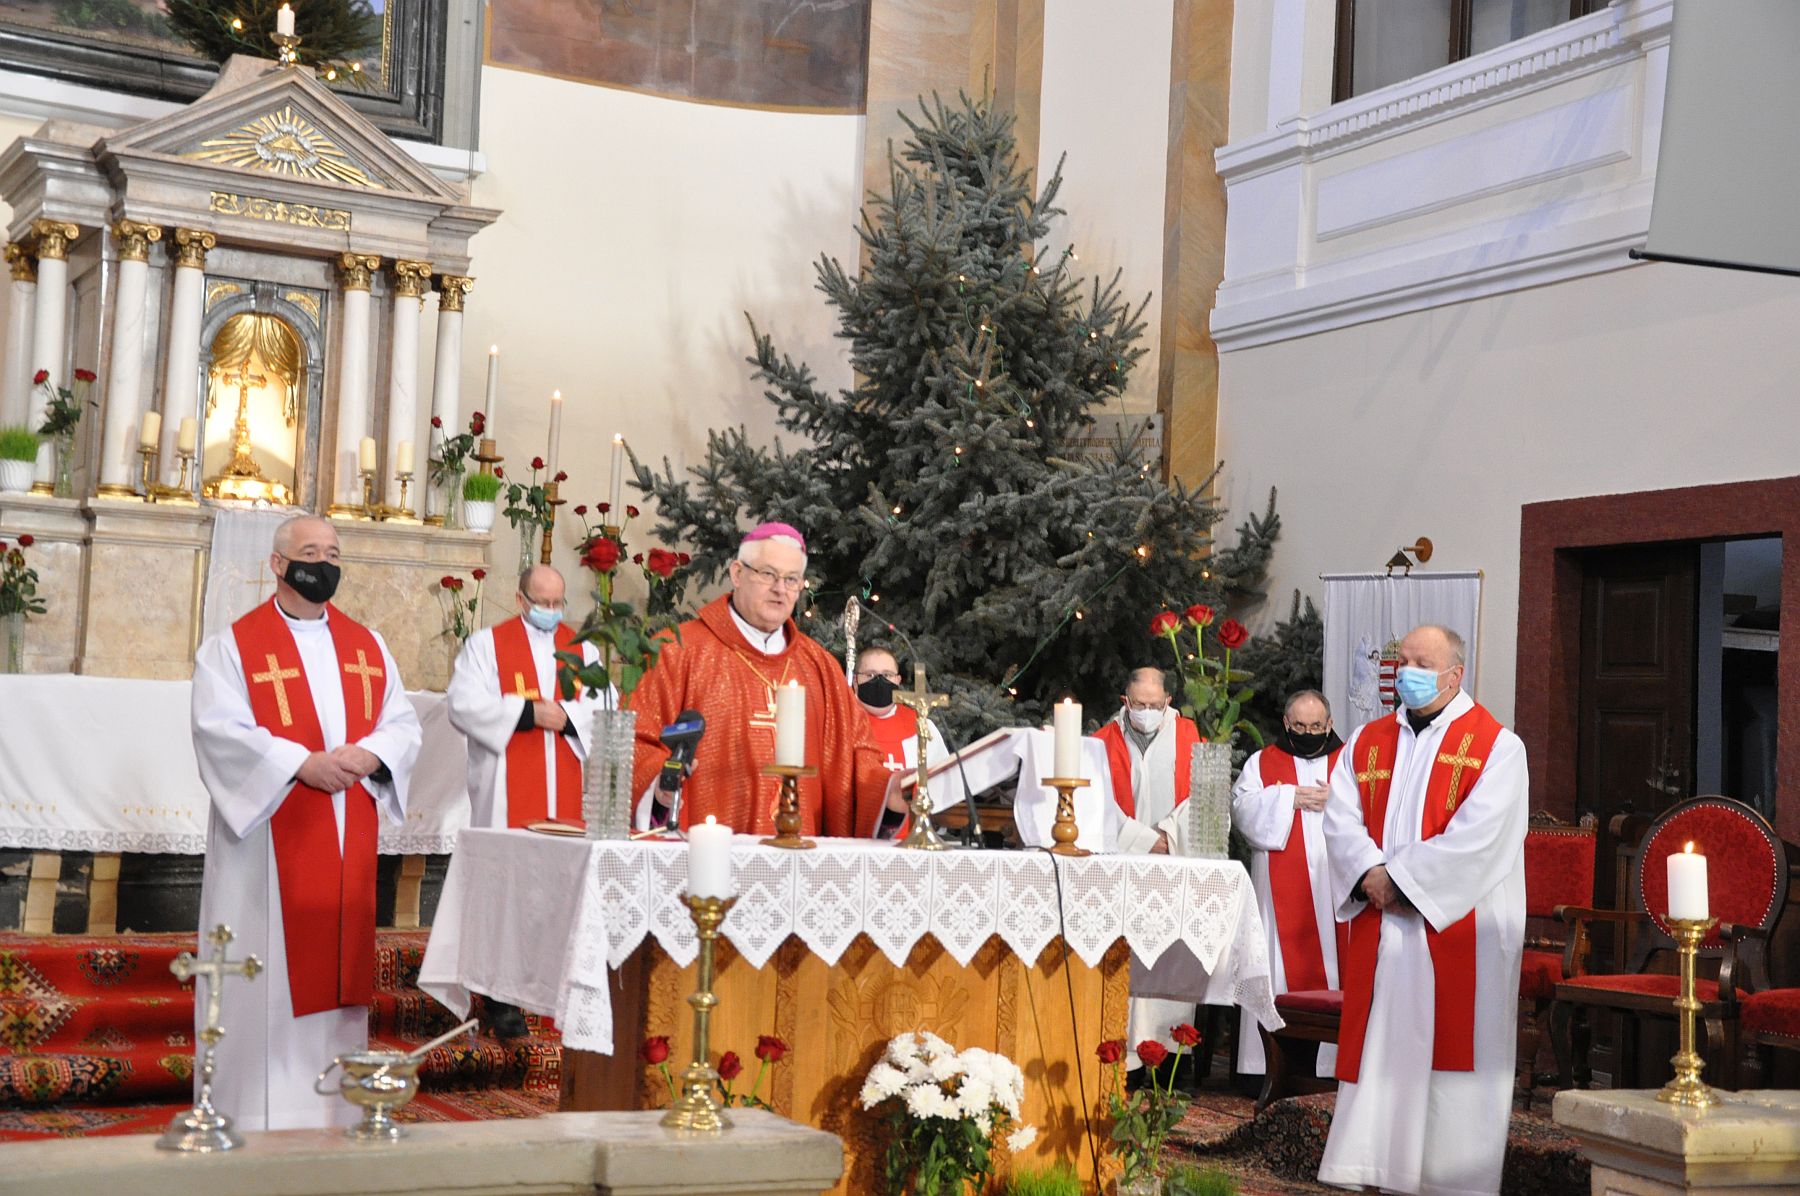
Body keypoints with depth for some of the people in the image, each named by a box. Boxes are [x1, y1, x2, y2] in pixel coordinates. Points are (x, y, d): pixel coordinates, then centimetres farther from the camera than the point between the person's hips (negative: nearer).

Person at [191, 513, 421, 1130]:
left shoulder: (367, 645, 14)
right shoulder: (234, 645, 0)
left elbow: (403, 722, 9)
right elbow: (219, 730, -11)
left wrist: (369, 754, -12)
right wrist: (302, 763, -20)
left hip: (347, 843, 4)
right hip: (267, 833, -4)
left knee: (335, 961, 7)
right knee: (266, 968, -3)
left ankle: (334, 1108, 13)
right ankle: (255, 1110, 3)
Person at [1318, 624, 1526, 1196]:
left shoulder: (1495, 746, -2)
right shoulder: (1368, 742, 14)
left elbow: (1476, 837, -13)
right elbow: (1341, 820, 5)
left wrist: (1399, 878, -15)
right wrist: (1371, 873, -13)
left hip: (1456, 928, -4)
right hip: (1379, 928, 5)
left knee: (1449, 1050, -2)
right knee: (1377, 1045, 5)